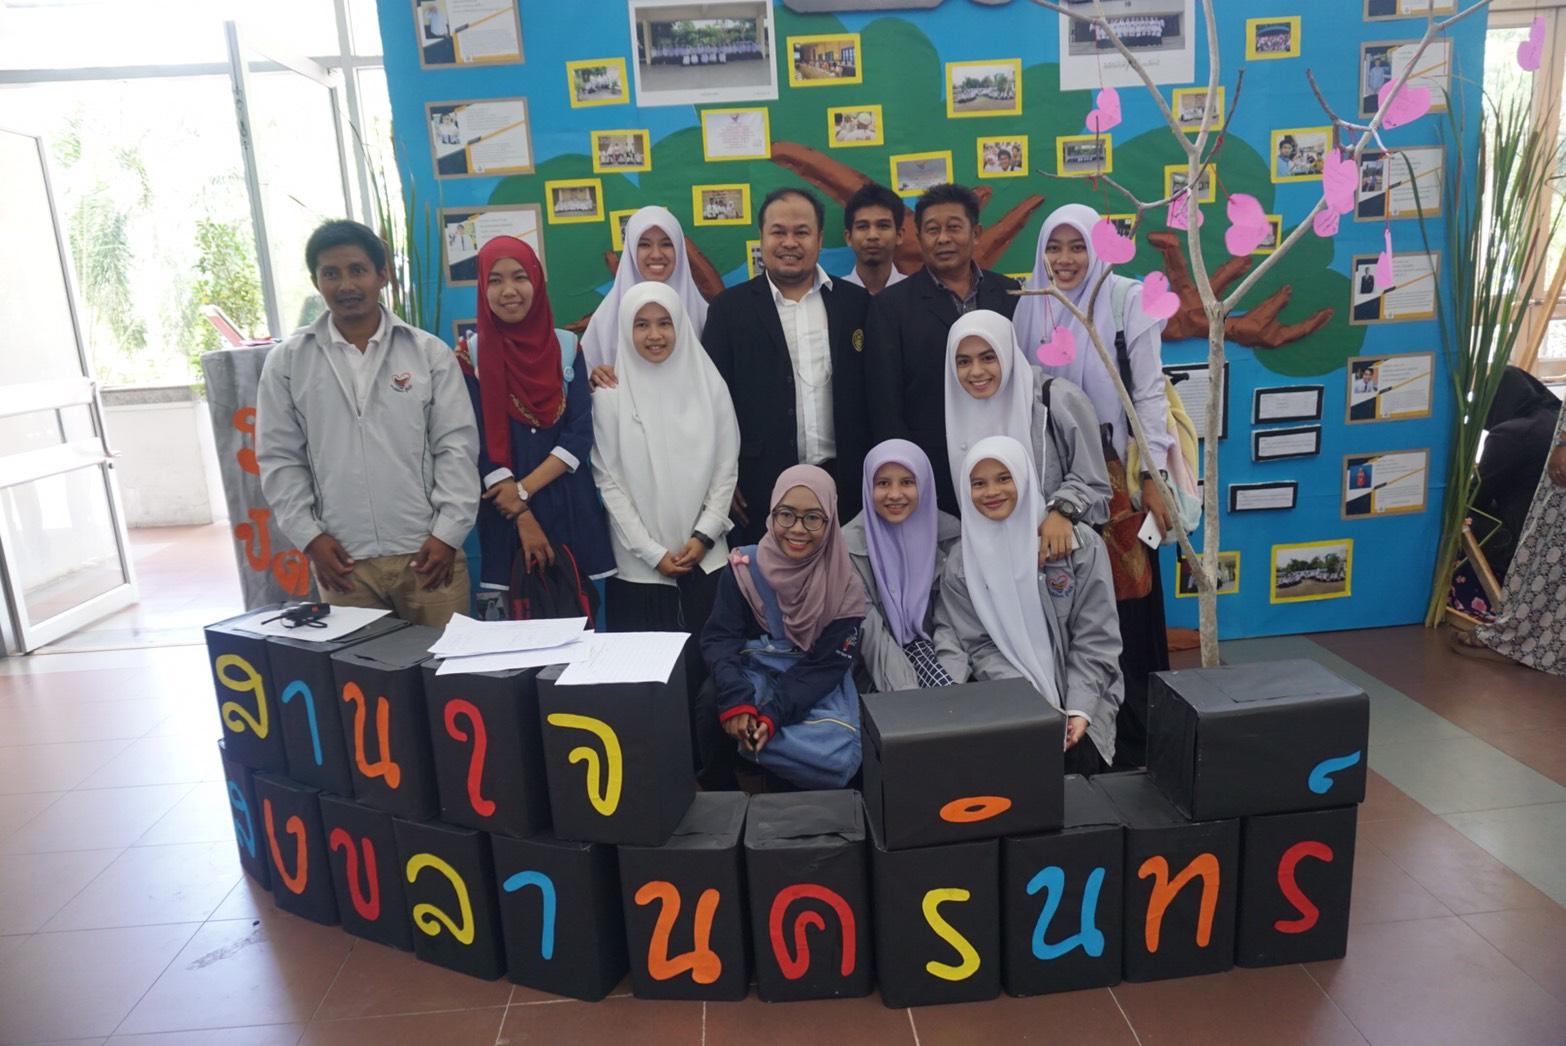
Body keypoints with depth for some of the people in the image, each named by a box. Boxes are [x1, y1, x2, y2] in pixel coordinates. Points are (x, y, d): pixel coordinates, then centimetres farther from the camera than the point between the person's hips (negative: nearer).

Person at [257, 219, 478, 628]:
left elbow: (456, 446, 1)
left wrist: (447, 534, -6)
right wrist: (310, 536, -1)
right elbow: (279, 459, 8)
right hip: (343, 560, 1)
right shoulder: (286, 362, 7)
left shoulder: (430, 352, 4)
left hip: (427, 552, -1)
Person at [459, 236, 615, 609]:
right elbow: (480, 447, -6)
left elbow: (580, 434, -3)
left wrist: (524, 490, -13)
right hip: (506, 512, -1)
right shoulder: (471, 354, -1)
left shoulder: (566, 346, 3)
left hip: (571, 505, 2)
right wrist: (524, 519, -11)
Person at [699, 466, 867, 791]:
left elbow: (827, 664, -12)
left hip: (814, 688, -1)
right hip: (753, 673, 1)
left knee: (833, 755, -29)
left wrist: (773, 714, -25)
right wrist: (735, 699, -29)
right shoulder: (745, 568, -7)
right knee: (710, 705, -30)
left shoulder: (845, 588, -9)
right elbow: (720, 636, -10)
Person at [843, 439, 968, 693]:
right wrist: (910, 694, -22)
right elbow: (870, 632, -13)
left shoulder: (948, 532, -3)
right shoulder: (850, 544, -10)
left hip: (932, 644, 2)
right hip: (882, 664, -2)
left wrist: (951, 678, -18)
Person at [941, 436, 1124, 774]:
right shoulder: (961, 563, -1)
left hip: (1081, 694, 0)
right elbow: (981, 648, -3)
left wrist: (1078, 711, -16)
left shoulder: (1080, 543, -4)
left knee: (1075, 760, -23)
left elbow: (1096, 639, -5)